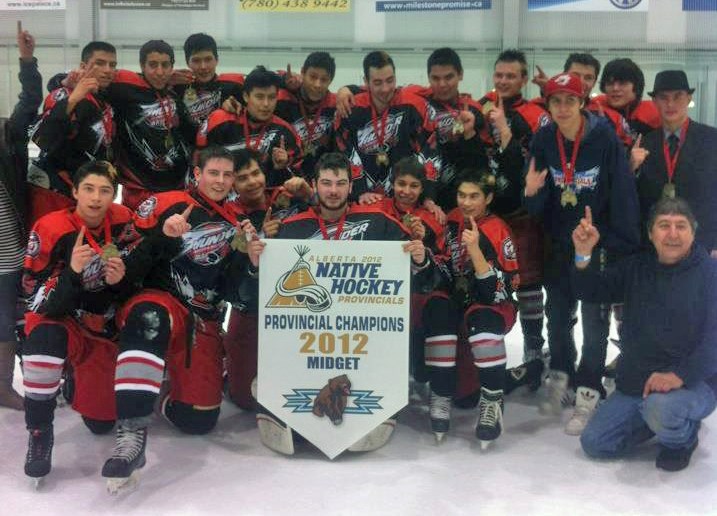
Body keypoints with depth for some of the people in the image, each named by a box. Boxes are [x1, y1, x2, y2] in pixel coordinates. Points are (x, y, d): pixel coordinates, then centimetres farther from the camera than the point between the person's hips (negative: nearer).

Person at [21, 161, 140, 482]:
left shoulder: (124, 222, -8)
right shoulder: (50, 230, -19)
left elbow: (138, 283, 1)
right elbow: (37, 301, -21)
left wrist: (122, 280, -22)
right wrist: (72, 272, -37)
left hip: (106, 329, 3)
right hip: (60, 320, -3)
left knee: (101, 422, 0)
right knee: (45, 336, -40)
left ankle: (78, 378, 34)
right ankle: (39, 432, -22)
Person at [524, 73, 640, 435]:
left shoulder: (605, 138, -15)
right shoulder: (543, 140, -3)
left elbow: (623, 194, -14)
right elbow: (539, 202, -1)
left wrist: (623, 245, -16)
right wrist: (531, 193, -24)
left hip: (599, 243, -4)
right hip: (560, 243, 4)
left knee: (594, 320, 2)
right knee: (557, 314, 15)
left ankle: (587, 394, 12)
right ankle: (560, 378, 35)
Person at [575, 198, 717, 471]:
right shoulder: (636, 267, 7)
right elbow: (591, 292, 4)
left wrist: (680, 376, -33)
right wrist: (583, 255, -16)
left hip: (693, 383, -5)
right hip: (634, 382, 6)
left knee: (661, 407, -37)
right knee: (594, 443, 0)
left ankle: (683, 438, -1)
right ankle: (665, 420, 20)